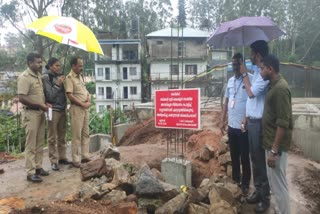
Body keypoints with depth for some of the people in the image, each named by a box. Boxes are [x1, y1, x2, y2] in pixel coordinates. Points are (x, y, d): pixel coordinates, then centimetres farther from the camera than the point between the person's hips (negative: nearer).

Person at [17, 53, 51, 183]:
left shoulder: (38, 75, 11)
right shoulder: (24, 77, -14)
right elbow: (21, 98, -21)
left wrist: (45, 104, 4)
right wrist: (40, 105, -19)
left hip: (40, 113, 8)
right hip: (30, 114, -8)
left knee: (39, 143, 13)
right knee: (31, 144, -2)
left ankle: (38, 167, 24)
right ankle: (30, 172, 6)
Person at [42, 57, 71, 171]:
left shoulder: (59, 76, 11)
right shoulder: (45, 77, -6)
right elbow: (49, 95, -11)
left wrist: (64, 84, 2)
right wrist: (58, 84, -14)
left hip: (62, 109, 6)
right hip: (53, 110, -6)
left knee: (62, 136, 12)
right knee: (52, 137, 1)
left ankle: (62, 157, 23)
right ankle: (53, 161, 8)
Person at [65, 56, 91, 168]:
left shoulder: (81, 77, 15)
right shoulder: (69, 78, -10)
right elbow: (70, 95, -17)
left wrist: (89, 101, 1)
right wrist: (82, 104, -15)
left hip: (85, 108, 8)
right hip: (77, 108, -8)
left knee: (85, 133, 11)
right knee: (77, 135, -3)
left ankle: (85, 156, 21)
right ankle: (75, 160, 5)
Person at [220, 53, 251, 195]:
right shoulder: (230, 81, 9)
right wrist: (222, 120, 12)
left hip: (244, 126, -6)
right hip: (231, 125, 6)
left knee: (244, 157, 7)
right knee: (234, 155, 18)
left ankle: (245, 184, 23)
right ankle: (235, 179, 34)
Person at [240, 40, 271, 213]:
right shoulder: (257, 71, 13)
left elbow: (251, 93, -22)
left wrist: (244, 74, -11)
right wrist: (246, 117, 18)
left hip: (259, 122, -9)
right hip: (251, 121, 9)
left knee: (261, 160, 1)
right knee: (254, 159, 16)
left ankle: (265, 197, 16)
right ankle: (258, 191, 30)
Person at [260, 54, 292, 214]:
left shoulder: (280, 88, -20)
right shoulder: (273, 85, 9)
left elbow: (283, 123, -23)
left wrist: (274, 150, -23)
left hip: (276, 145, -10)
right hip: (270, 142, 10)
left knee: (278, 182, 3)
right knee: (272, 179, 20)